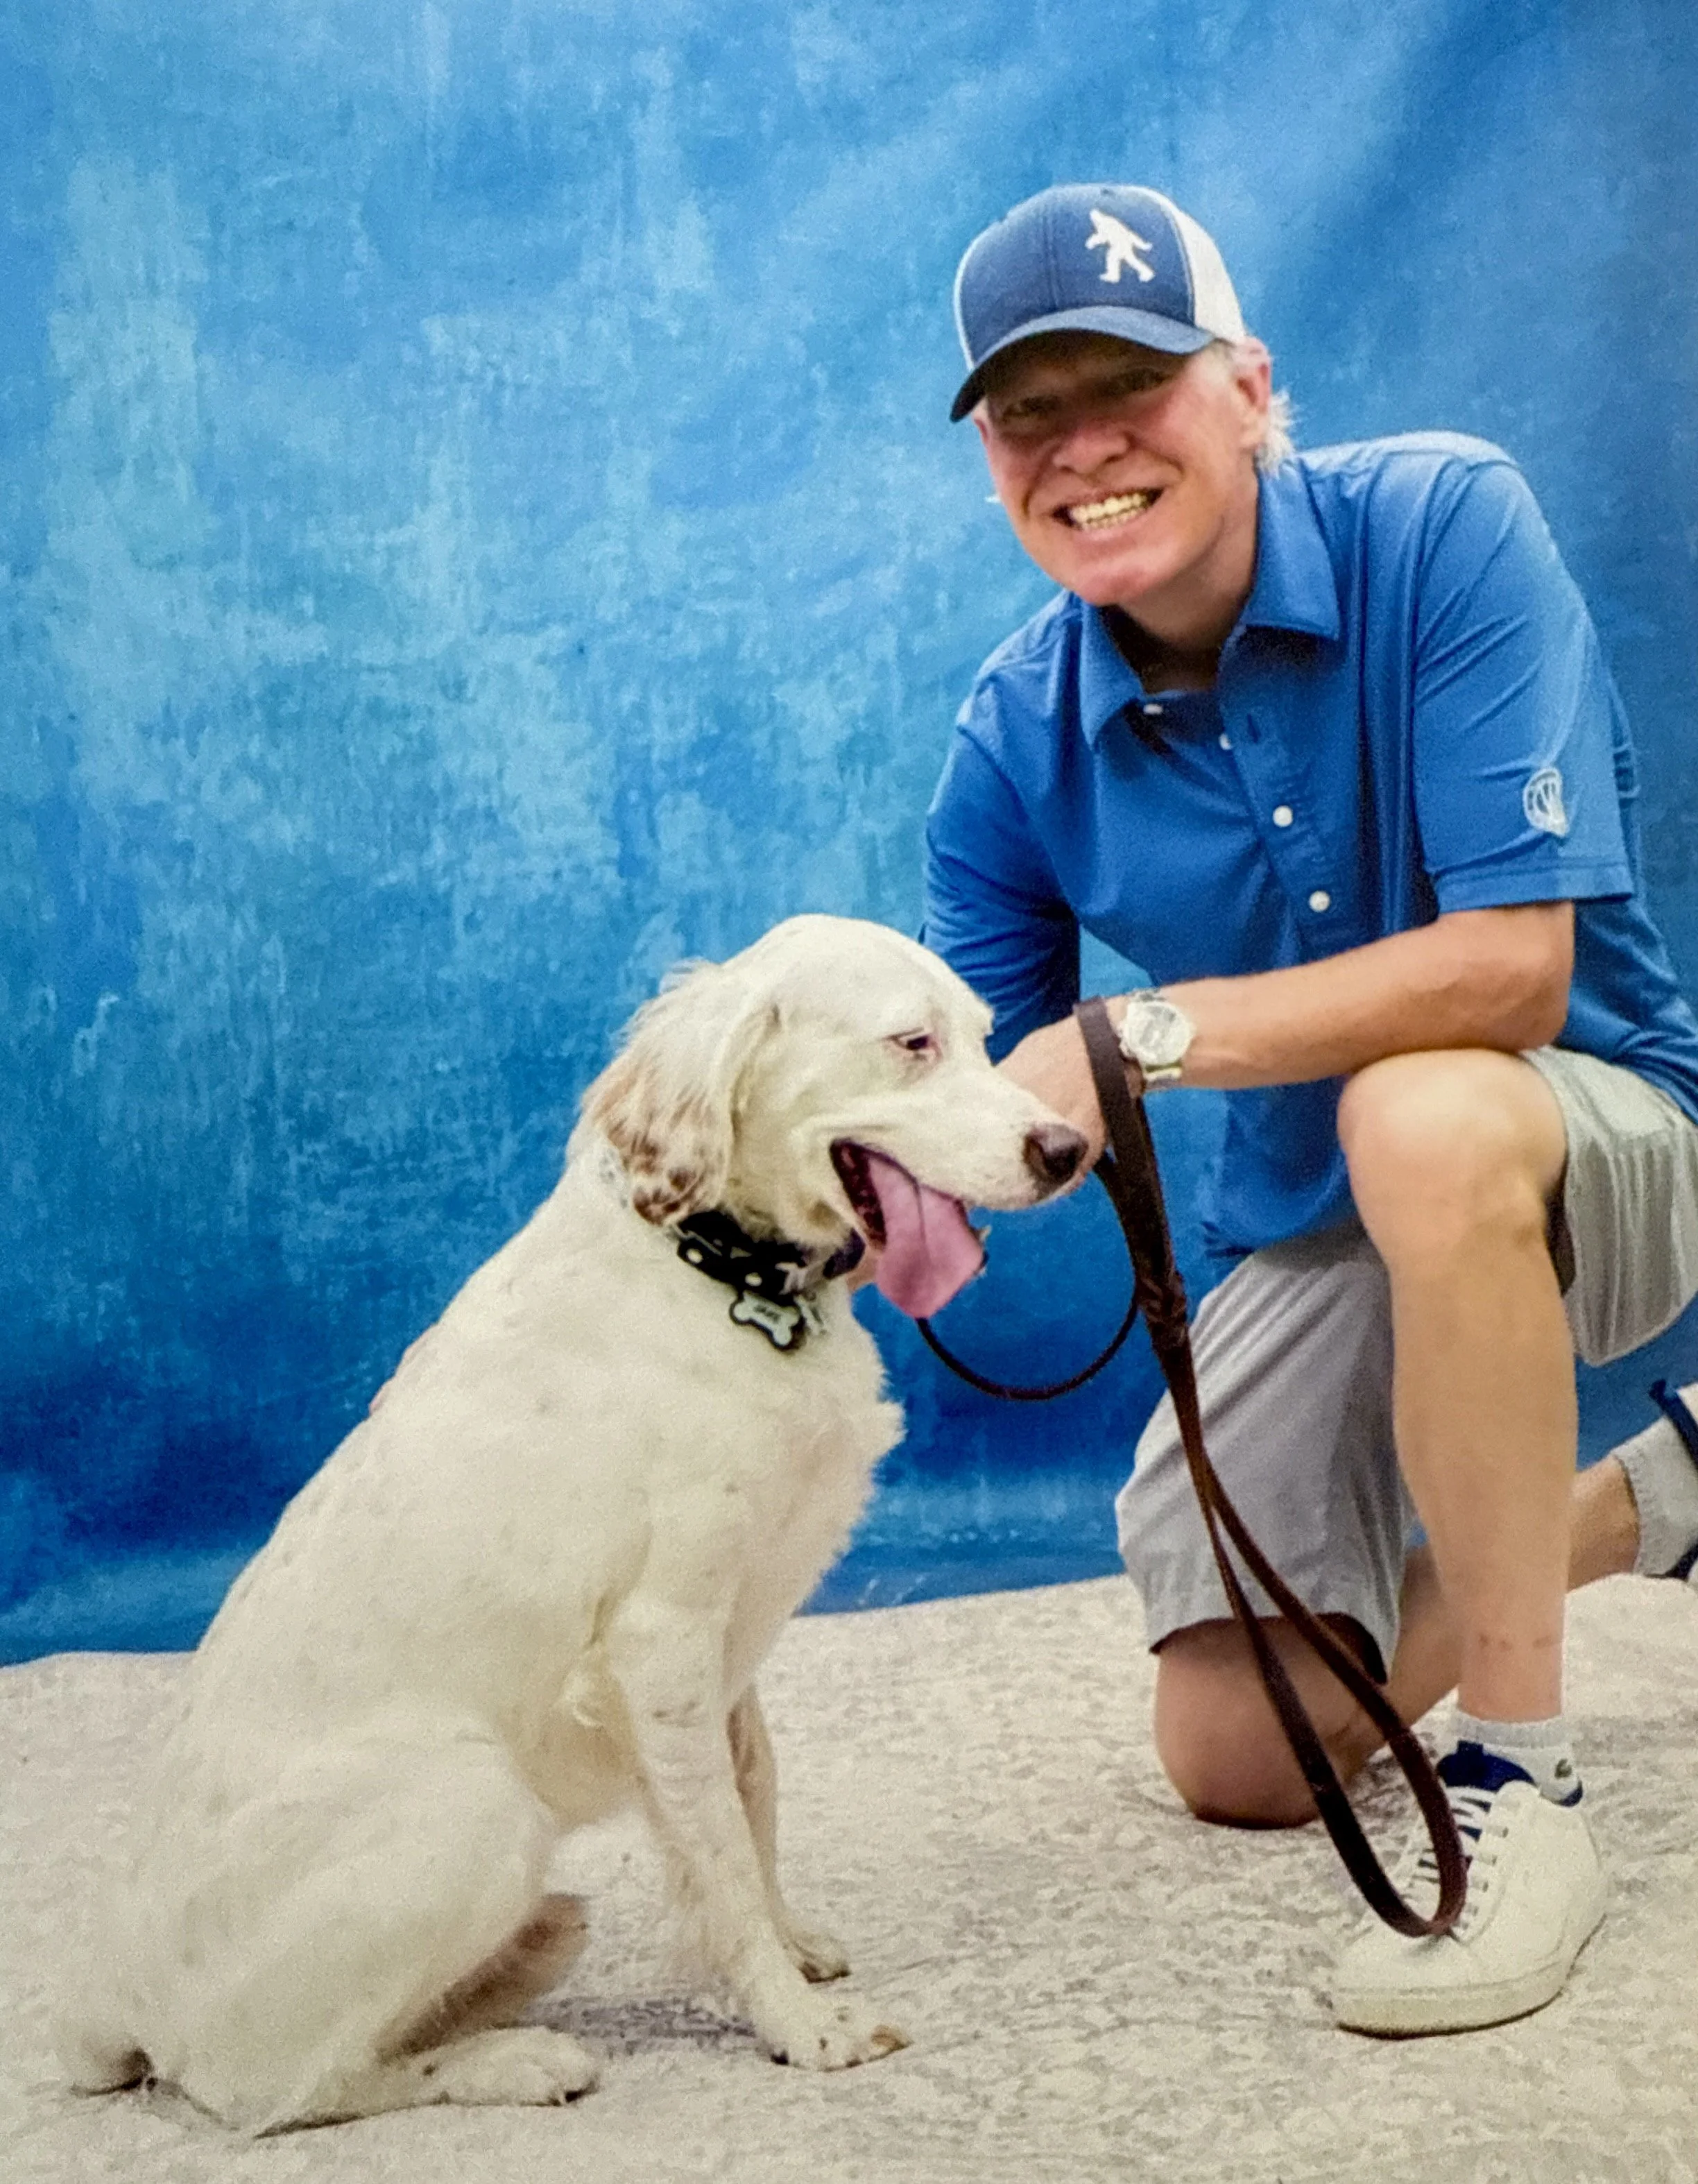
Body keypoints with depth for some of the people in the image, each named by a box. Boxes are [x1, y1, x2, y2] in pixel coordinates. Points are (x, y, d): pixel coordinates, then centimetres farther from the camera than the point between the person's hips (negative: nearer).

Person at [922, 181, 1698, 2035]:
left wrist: (1140, 1035, -33)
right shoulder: (1017, 741, -10)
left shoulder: (1439, 524, -22)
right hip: (1312, 1231, 5)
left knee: (1421, 1115, -42)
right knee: (1237, 1760, 6)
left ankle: (1518, 1788, -24)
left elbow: (1511, 968, -31)